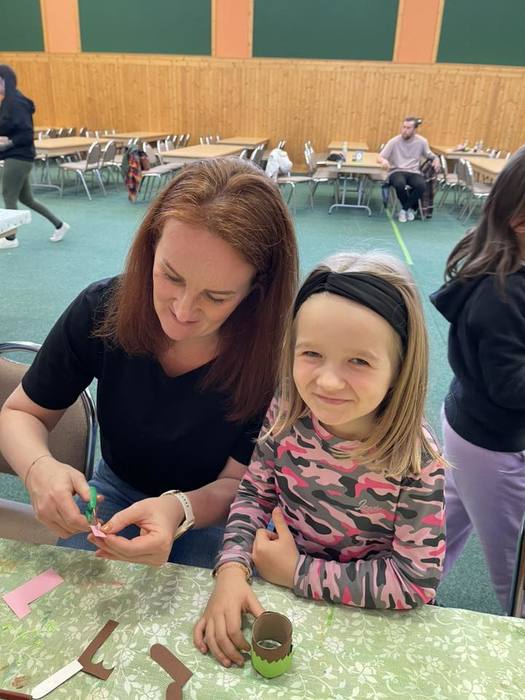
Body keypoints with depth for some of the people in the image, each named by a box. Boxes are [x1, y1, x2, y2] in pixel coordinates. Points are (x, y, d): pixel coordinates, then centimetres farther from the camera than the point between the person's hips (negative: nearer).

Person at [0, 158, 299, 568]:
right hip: (118, 489, 2)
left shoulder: (271, 354, -28)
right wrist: (40, 468, -31)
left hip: (212, 508, -1)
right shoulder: (101, 309, -21)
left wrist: (179, 510, -40)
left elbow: (238, 485, -17)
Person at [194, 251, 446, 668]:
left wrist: (299, 573, -17)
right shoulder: (287, 415, -15)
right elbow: (255, 492, -2)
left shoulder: (415, 460, -24)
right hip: (273, 599, 2)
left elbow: (417, 580, -19)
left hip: (360, 620, -2)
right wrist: (232, 570, -18)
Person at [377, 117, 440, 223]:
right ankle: (410, 208, -7)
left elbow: (429, 155, 17)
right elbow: (379, 157, -2)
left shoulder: (422, 142, 3)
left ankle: (404, 209, -8)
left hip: (414, 172, 1)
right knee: (400, 184, -37)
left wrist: (436, 159, -7)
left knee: (422, 185, -33)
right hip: (396, 171, -1)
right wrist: (384, 160, -27)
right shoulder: (394, 141, -2)